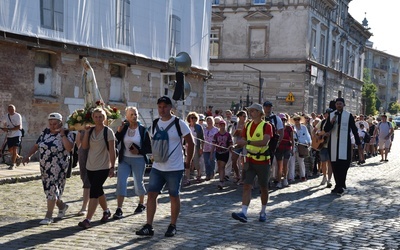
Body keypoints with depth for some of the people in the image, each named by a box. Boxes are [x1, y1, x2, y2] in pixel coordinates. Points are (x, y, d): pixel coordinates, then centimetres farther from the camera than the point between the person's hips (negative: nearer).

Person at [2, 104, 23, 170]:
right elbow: (6, 125, 22)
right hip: (9, 135, 6)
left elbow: (18, 127, -17)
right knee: (10, 150, 10)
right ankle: (18, 157, 35)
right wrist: (5, 129, 1)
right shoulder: (6, 117, 6)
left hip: (16, 135, -6)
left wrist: (8, 129, -23)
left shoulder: (17, 116, -12)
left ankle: (12, 164, -4)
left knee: (14, 149, -10)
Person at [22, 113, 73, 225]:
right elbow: (36, 145, 14)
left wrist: (62, 134, -21)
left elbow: (69, 148, -22)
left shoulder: (66, 134, -7)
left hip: (58, 168, -6)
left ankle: (49, 216, -7)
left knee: (52, 189, -10)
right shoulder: (45, 132, 9)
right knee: (49, 189, 13)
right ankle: (62, 206, 37)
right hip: (45, 167, 6)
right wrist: (28, 156, 3)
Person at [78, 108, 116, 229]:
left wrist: (112, 167, -12)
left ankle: (87, 220, -16)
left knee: (94, 192, -13)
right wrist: (86, 131, -9)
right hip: (90, 167, 6)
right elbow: (84, 146, -2)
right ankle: (106, 211, 38)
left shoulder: (108, 131, -7)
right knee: (98, 191, 17)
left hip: (103, 167, -6)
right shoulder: (90, 130, 7)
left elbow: (112, 151, -9)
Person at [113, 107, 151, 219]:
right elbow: (115, 142, -5)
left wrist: (139, 151, -17)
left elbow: (149, 148, -2)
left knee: (138, 182, 11)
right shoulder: (123, 128, 2)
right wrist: (119, 131, -16)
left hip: (138, 160, -2)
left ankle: (141, 204, 33)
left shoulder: (142, 130, -4)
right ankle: (119, 209, -9)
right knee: (120, 182, -9)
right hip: (124, 159, 2)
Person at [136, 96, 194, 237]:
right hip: (157, 167, 5)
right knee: (151, 194, -1)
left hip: (175, 168, -5)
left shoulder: (179, 124, -8)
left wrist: (188, 161, -1)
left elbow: (190, 143, -3)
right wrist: (154, 156, 10)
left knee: (174, 196, 6)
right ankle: (149, 227, 3)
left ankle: (172, 226, 18)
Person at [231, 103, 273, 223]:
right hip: (250, 161, 4)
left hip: (263, 161, -4)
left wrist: (248, 142, -34)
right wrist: (237, 145, -5)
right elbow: (243, 140, 15)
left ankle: (263, 212, 25)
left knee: (263, 188, 9)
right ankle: (243, 213, -17)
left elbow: (264, 142, -25)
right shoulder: (248, 126, 9)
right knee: (247, 186, -9)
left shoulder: (266, 126, -10)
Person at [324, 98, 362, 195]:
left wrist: (359, 143, 2)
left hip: (344, 144, -3)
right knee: (335, 165, 4)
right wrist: (331, 122, -14)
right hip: (333, 144, 3)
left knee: (343, 164, -11)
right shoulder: (331, 115, 8)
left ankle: (341, 185, -7)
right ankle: (338, 185, 14)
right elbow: (326, 130, 4)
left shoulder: (348, 115, 1)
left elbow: (354, 130, 4)